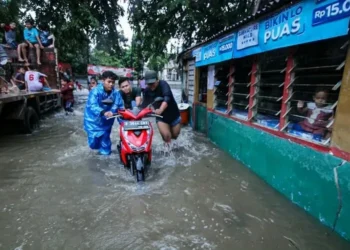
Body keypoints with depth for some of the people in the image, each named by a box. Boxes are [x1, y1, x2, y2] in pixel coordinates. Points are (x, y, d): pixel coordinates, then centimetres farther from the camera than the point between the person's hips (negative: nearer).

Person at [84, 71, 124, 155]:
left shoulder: (116, 93, -11)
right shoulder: (95, 91, -22)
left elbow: (120, 106, -7)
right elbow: (92, 106, -34)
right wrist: (104, 112, -53)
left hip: (106, 121, 3)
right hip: (94, 120, -3)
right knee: (94, 143, 2)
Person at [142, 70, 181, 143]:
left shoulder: (163, 84, -24)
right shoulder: (147, 90, -9)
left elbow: (167, 97, -42)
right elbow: (145, 104, -6)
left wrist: (160, 109, -60)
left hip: (174, 115, -2)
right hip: (161, 117, 2)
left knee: (175, 136, 14)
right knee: (166, 136, -17)